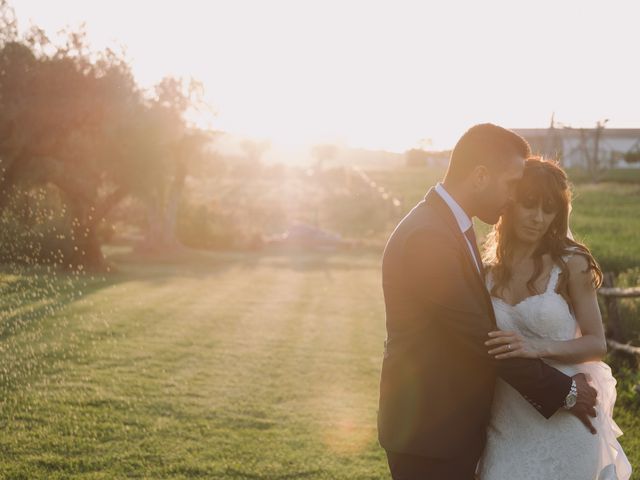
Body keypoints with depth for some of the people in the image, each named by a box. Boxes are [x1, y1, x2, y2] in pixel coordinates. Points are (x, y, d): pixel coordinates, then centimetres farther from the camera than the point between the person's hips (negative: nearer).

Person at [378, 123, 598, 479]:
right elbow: (482, 338, -22)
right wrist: (564, 392, -13)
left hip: (456, 423, 9)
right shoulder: (427, 237, -23)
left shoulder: (448, 224, 9)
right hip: (428, 434, -9)